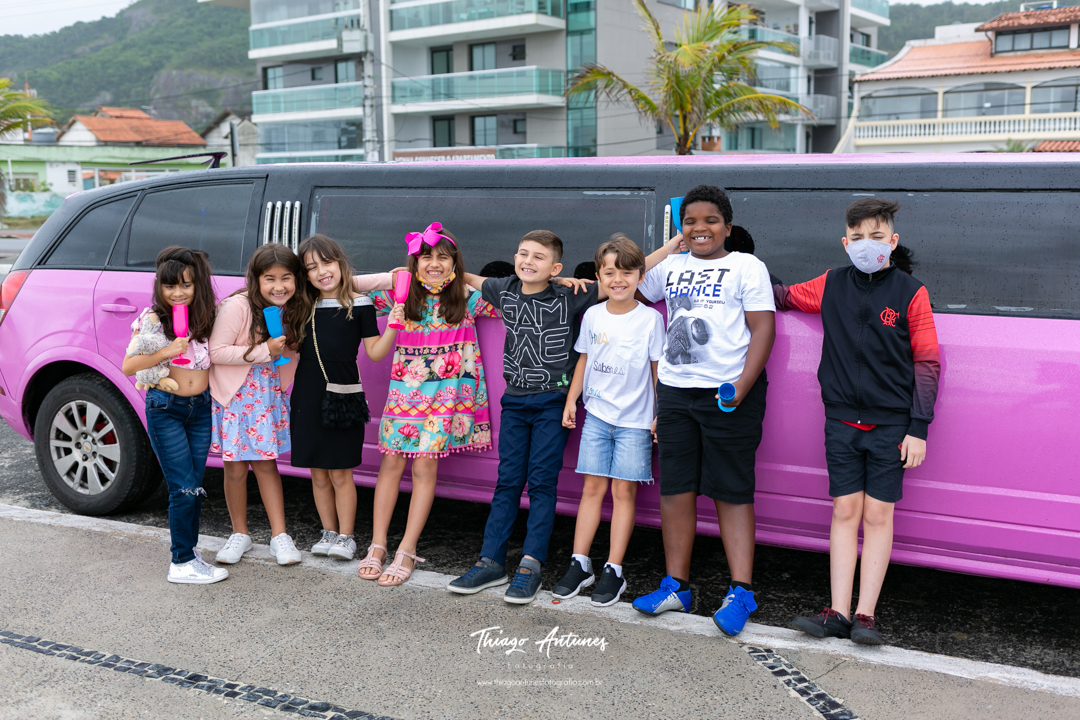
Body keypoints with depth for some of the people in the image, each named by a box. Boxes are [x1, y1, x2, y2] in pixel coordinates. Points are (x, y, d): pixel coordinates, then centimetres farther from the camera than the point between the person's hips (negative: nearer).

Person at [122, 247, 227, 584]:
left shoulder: (207, 317, 2)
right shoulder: (152, 319, -10)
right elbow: (128, 366, -13)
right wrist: (166, 352, -23)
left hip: (201, 408, 5)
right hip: (165, 409, -4)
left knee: (194, 486, 9)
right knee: (184, 487, -7)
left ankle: (189, 548, 21)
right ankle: (182, 563, 0)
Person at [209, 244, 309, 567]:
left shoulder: (293, 309, -3)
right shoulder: (237, 306, -20)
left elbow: (289, 351, 13)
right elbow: (215, 351, -22)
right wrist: (264, 351, -24)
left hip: (269, 393, 4)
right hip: (234, 395, -4)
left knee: (266, 464, 8)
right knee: (236, 469, 5)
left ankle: (279, 535, 14)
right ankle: (240, 534, 22)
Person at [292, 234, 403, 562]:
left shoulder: (358, 304, -3)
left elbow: (375, 352, -6)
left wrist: (393, 326, -18)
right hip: (306, 397, 4)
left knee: (340, 472, 1)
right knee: (318, 473, 11)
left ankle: (345, 536, 12)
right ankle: (328, 532, 23)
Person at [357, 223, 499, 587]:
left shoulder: (469, 298, -1)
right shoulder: (402, 294, 4)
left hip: (446, 390, -2)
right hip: (405, 388, 2)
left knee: (425, 467, -3)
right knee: (391, 462, 2)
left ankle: (406, 552, 4)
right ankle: (377, 546, 11)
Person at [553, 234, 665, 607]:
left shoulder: (650, 319, -5)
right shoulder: (592, 315, 4)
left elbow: (658, 369, -1)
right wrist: (571, 399, 11)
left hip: (634, 419, -3)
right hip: (596, 413, 3)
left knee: (623, 490, 0)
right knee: (592, 487, 5)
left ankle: (613, 571, 6)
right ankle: (579, 564, 11)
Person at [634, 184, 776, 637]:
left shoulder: (746, 267, 2)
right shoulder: (671, 267, 16)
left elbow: (764, 328, -7)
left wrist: (742, 386, -17)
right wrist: (670, 247, 18)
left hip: (728, 395, -5)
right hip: (674, 392, 5)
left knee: (732, 493, -2)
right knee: (675, 490, 6)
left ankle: (741, 592, 2)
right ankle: (675, 586, 16)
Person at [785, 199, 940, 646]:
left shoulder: (911, 293, -3)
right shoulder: (831, 286, 6)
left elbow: (927, 363, -2)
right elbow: (783, 297, 22)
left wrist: (918, 429, -6)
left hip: (890, 423, -2)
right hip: (842, 420, 3)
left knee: (878, 515, 0)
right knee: (845, 512, 3)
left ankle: (865, 614, 3)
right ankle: (837, 613, 5)